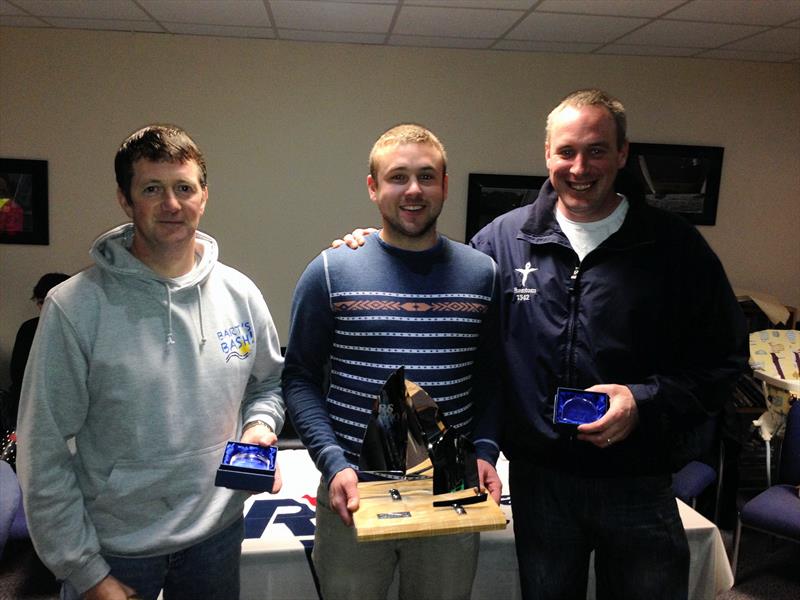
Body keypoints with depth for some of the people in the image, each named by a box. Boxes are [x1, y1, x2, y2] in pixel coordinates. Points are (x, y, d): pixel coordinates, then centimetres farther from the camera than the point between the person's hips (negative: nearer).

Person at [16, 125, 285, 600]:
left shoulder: (240, 294, -4)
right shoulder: (74, 306, -15)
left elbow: (270, 382, 11)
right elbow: (43, 456, -11)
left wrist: (259, 427, -9)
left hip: (219, 533, 4)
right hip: (114, 548, -3)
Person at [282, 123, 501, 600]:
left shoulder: (482, 274, 1)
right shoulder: (331, 273, -5)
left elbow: (490, 379, 7)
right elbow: (300, 377, -2)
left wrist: (486, 449, -8)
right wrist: (332, 462, -13)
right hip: (354, 493, -1)